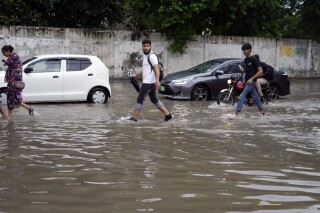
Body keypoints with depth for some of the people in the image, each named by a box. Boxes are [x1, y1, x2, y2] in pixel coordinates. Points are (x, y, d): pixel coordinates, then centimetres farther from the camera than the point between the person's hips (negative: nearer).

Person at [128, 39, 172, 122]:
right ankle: (168, 114, 17)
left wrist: (157, 81, -32)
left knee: (140, 99, -5)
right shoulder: (145, 56, 18)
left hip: (149, 83, -10)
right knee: (154, 100, 14)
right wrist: (135, 74, 25)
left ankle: (134, 118, 1)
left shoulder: (152, 56, -12)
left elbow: (157, 69, -21)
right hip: (147, 82, 10)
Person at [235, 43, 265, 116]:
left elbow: (260, 71, -16)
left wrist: (251, 79, -20)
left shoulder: (254, 59, -13)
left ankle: (237, 111, -13)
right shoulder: (245, 59, 11)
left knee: (242, 95, -13)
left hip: (251, 81, -8)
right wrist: (243, 70, 1)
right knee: (255, 96, 14)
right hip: (247, 81, 8)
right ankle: (261, 110, 23)